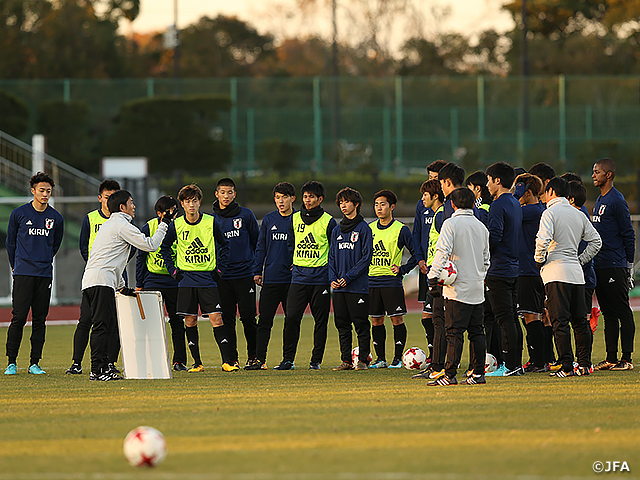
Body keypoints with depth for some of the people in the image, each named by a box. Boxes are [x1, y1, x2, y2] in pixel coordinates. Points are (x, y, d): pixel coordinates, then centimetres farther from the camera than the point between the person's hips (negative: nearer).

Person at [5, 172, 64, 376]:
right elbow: (10, 242, 11)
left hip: (45, 275, 3)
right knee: (19, 317, -8)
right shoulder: (19, 214, 0)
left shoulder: (56, 218, 6)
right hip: (23, 274, -3)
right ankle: (12, 362, -3)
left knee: (40, 319, 3)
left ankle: (35, 363, 7)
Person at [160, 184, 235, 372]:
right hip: (186, 279, 1)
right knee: (190, 321, 1)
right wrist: (172, 270, 7)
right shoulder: (176, 226, 0)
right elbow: (165, 247, 15)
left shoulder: (211, 222, -2)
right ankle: (197, 362, 9)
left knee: (216, 318, -9)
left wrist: (220, 268, 6)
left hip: (208, 279, -1)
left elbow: (224, 245, 13)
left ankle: (227, 361, -9)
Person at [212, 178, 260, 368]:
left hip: (245, 274, -2)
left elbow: (257, 242, 9)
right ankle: (231, 358, 6)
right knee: (227, 319, 2)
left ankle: (253, 355, 9)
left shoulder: (246, 215, 3)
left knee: (248, 317, -3)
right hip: (222, 277, 2)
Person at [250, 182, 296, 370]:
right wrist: (257, 271, 5)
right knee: (264, 321, -3)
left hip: (292, 278, -1)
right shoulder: (268, 220, 8)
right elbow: (261, 247, 12)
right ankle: (260, 359, -4)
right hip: (271, 277, 1)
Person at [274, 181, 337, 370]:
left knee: (320, 321, 2)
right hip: (298, 276, 2)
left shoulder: (328, 221, -1)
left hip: (320, 277, -2)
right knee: (291, 318, -6)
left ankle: (316, 360, 9)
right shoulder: (295, 219, 8)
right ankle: (288, 359, -1)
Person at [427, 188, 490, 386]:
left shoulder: (451, 224, -7)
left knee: (454, 332, -8)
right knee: (476, 331, 9)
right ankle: (478, 374, 9)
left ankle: (450, 375, -11)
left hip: (457, 288, -6)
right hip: (477, 288, 6)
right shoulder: (481, 227, 12)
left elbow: (442, 252, -16)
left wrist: (433, 278, -15)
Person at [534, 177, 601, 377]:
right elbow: (596, 241, 14)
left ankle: (567, 367, -11)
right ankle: (584, 364, 10)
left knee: (560, 322, -7)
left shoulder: (550, 213, -6)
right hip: (577, 274, 6)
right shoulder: (579, 215, 14)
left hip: (556, 272, -6)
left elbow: (543, 240, -21)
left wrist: (539, 260, -6)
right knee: (580, 321, 10)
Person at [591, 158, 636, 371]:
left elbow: (628, 234, -11)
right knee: (608, 313, 10)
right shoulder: (599, 201, 17)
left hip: (615, 266, -9)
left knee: (622, 312, -5)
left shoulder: (617, 200, -10)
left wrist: (629, 264, -12)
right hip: (599, 265, 9)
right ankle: (611, 358, 13)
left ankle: (626, 358, -5)